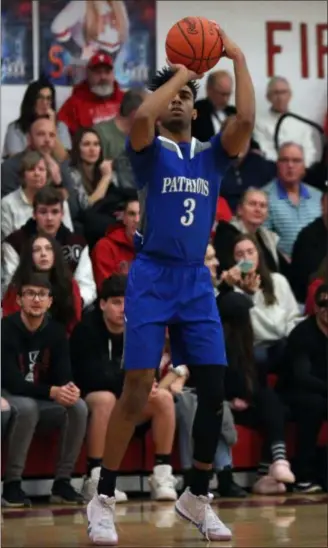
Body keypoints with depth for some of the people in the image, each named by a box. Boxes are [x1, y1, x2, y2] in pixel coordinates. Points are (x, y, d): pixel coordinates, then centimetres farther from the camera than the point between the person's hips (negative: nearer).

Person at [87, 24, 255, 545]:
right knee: (137, 390, -10)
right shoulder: (150, 150, 2)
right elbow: (140, 116, -21)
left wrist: (238, 59, -7)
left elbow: (246, 119, -6)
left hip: (197, 282, 4)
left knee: (214, 390, 1)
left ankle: (197, 497, 17)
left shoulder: (212, 154, 12)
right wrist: (180, 72, -11)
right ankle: (103, 499, -3)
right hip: (152, 278, -4)